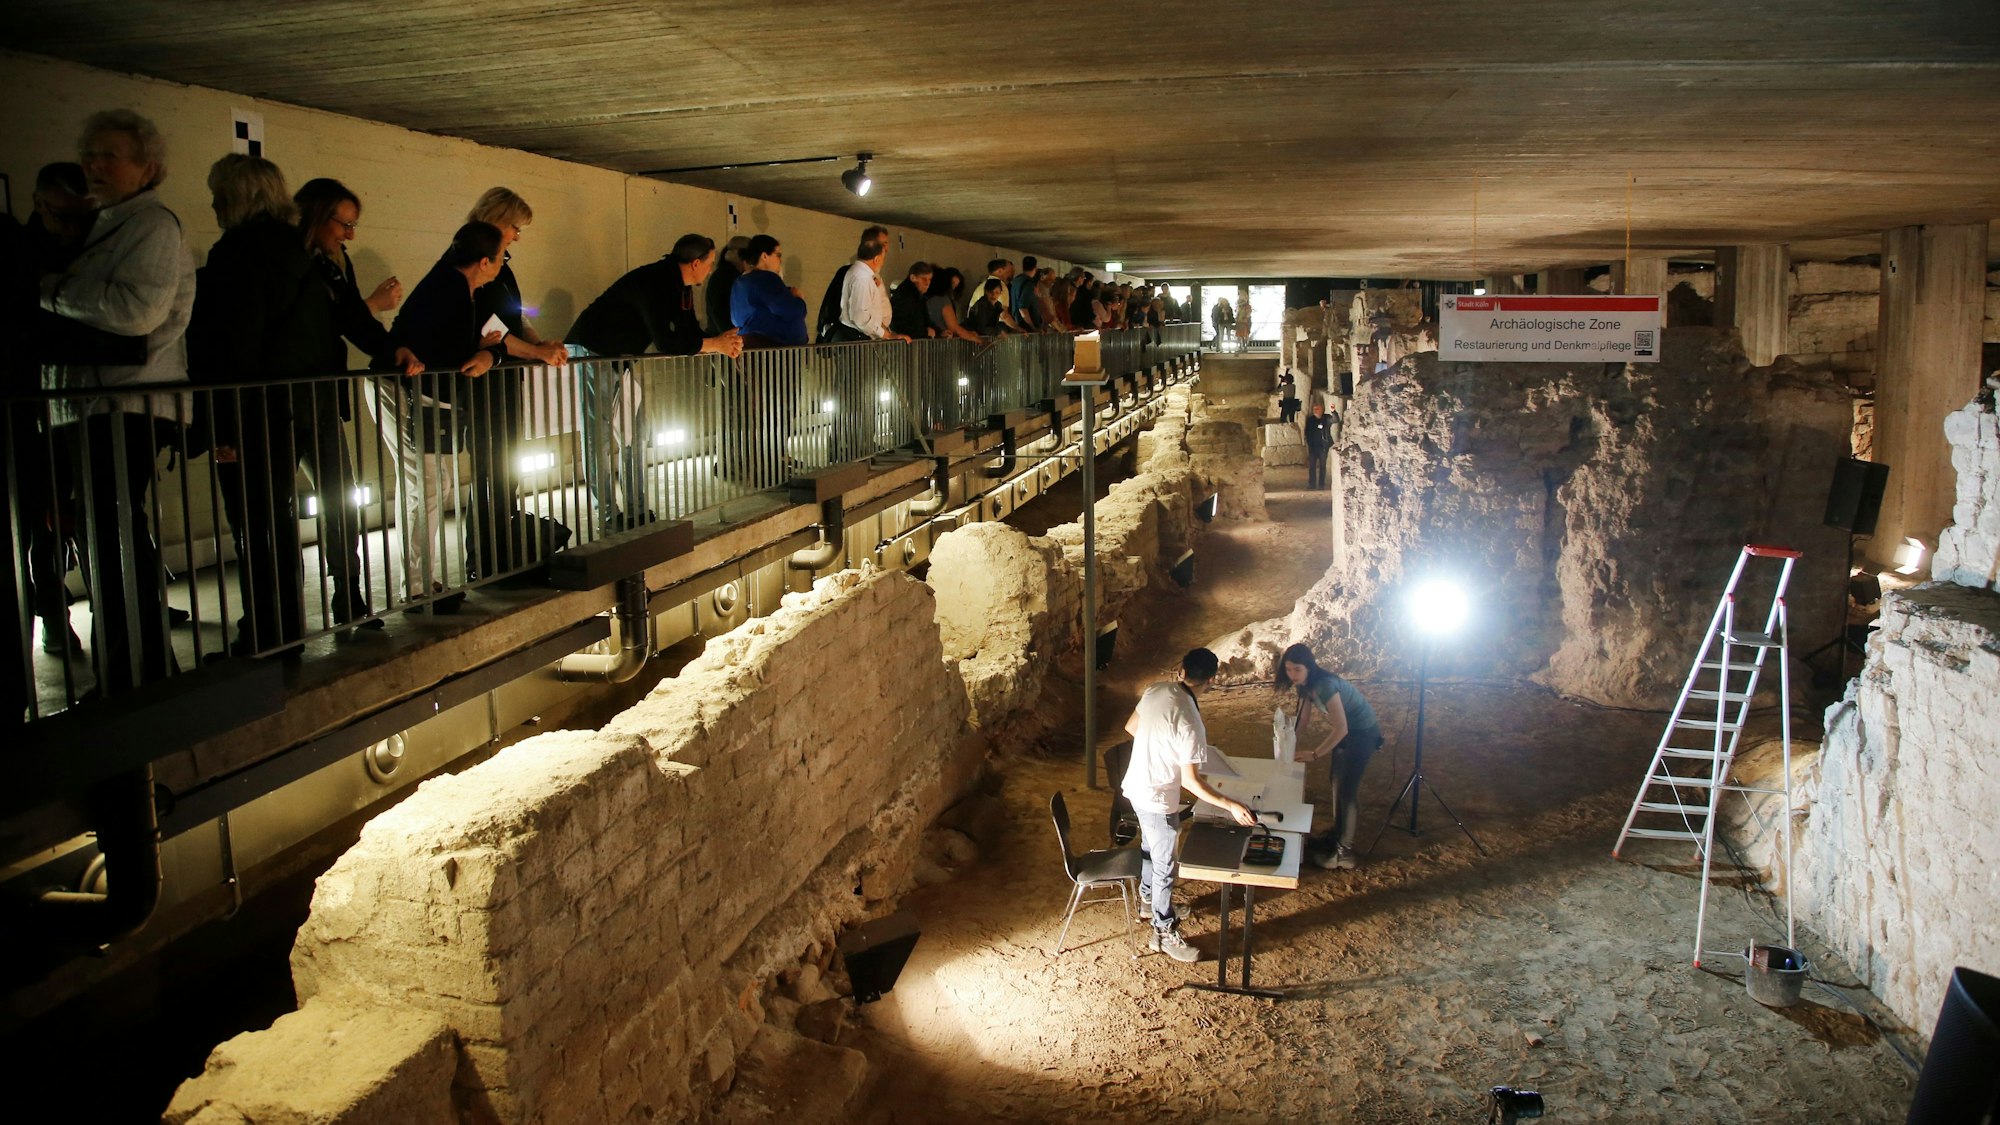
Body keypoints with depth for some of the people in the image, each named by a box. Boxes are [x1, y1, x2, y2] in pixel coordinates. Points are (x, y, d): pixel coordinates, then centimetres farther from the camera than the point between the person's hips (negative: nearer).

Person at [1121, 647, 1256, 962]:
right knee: (1166, 865, 9)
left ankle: (1149, 897, 52)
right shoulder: (1190, 722, -30)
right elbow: (1191, 781, -25)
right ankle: (1165, 933, 23)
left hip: (1136, 786, 8)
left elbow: (1131, 727, 9)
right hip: (1157, 798, -8)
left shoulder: (1156, 691, -7)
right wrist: (1231, 805, -22)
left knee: (1151, 847, 30)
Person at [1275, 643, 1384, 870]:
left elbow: (1341, 729, -32)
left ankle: (1344, 851, 0)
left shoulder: (1325, 685, -33)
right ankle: (1337, 831, 37)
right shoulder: (1305, 685, -5)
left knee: (1347, 788, -7)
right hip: (1346, 729, 9)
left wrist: (1314, 754, -27)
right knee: (1336, 779, 19)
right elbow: (1303, 719, 2)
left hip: (1363, 732, -9)